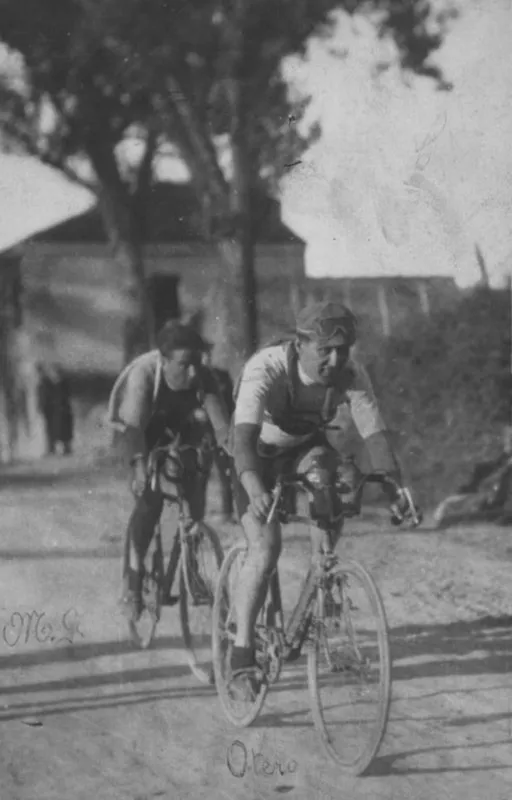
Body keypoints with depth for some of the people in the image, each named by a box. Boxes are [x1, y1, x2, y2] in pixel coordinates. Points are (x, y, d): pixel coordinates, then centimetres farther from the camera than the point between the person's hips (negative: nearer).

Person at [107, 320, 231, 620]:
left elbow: (223, 427, -34)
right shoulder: (143, 372, -35)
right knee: (150, 495, -21)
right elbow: (133, 424, -43)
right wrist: (140, 467, -57)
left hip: (180, 428, 3)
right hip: (145, 433, -3)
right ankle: (134, 574, -6)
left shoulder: (203, 379, -28)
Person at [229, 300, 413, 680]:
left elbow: (376, 435, -28)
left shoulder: (352, 376, -25)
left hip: (308, 448, 3)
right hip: (261, 454, -3)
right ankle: (243, 651, -7)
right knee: (265, 549, -17)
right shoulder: (265, 369, -35)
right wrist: (255, 490, -63)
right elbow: (242, 436, -46)